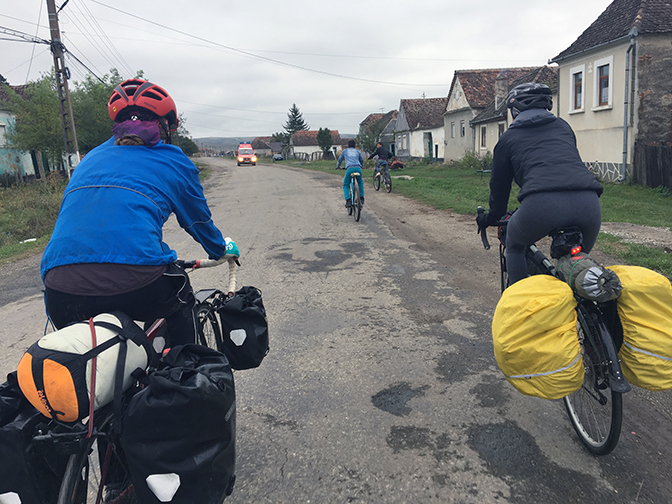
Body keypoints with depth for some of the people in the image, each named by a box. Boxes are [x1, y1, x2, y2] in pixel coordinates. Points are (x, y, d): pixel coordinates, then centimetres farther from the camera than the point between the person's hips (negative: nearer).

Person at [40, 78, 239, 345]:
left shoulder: (90, 158, 26)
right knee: (180, 301, 29)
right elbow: (199, 221, 26)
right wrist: (223, 250, 46)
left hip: (61, 294, 4)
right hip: (136, 285, -4)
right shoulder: (173, 161, 14)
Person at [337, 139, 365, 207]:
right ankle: (361, 198, 21)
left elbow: (340, 160, 36)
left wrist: (338, 167, 56)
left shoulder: (345, 151, 24)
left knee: (345, 186, 12)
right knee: (360, 182, 30)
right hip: (358, 168, 2)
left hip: (349, 169, -2)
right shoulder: (357, 151, 28)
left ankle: (348, 200, -8)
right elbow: (362, 161, 41)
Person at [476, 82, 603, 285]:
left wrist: (492, 217, 45)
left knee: (515, 246, 27)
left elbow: (499, 183, 28)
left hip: (542, 204, -3)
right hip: (588, 204, 4)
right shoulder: (563, 127, 31)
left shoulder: (509, 137, 21)